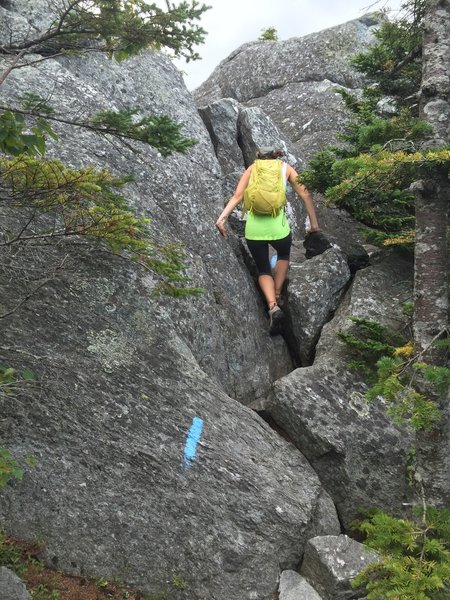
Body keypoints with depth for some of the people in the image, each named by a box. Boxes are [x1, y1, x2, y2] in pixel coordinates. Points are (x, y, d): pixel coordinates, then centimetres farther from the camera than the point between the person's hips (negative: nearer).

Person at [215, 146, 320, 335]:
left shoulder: (253, 167, 14)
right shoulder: (285, 167, 14)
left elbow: (237, 196, 0)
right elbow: (305, 195, 8)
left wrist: (222, 217, -6)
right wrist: (314, 223, 13)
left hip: (254, 228, 0)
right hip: (278, 226, 0)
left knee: (263, 270, 19)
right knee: (284, 255, 34)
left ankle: (273, 306, -7)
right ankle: (277, 296, 24)